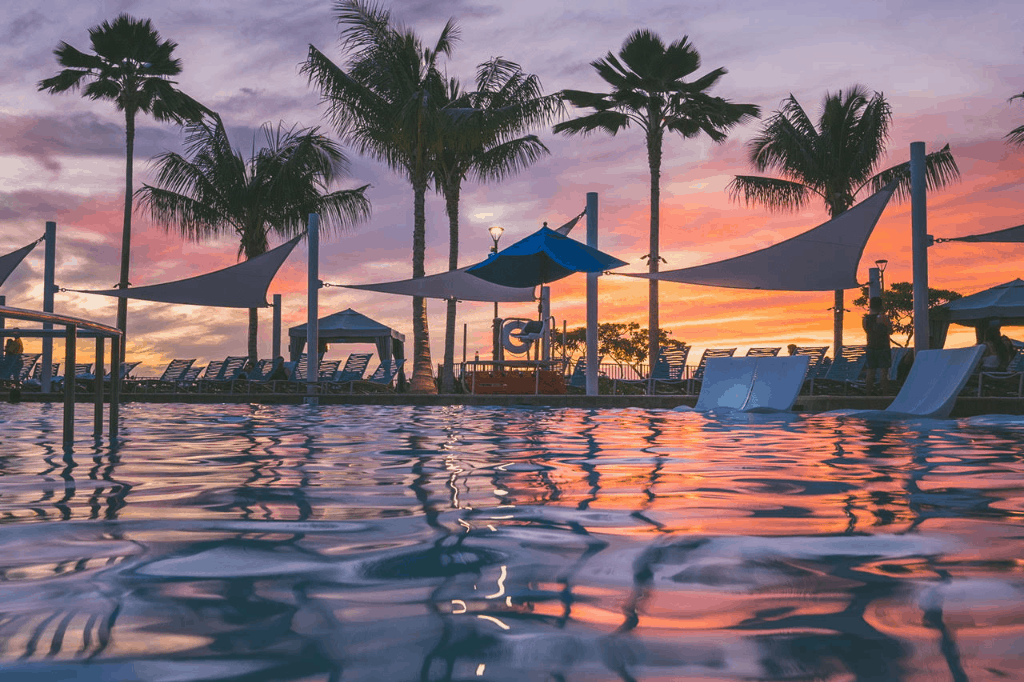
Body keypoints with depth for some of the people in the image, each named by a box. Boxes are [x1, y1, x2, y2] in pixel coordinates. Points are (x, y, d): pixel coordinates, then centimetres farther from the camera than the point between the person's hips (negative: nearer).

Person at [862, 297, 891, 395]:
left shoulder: (865, 319, 3)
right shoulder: (882, 317, -11)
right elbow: (890, 331, -1)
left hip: (871, 347, 5)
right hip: (883, 347, -5)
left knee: (870, 373, 7)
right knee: (884, 372, -4)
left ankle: (868, 394, 7)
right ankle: (885, 395, -7)